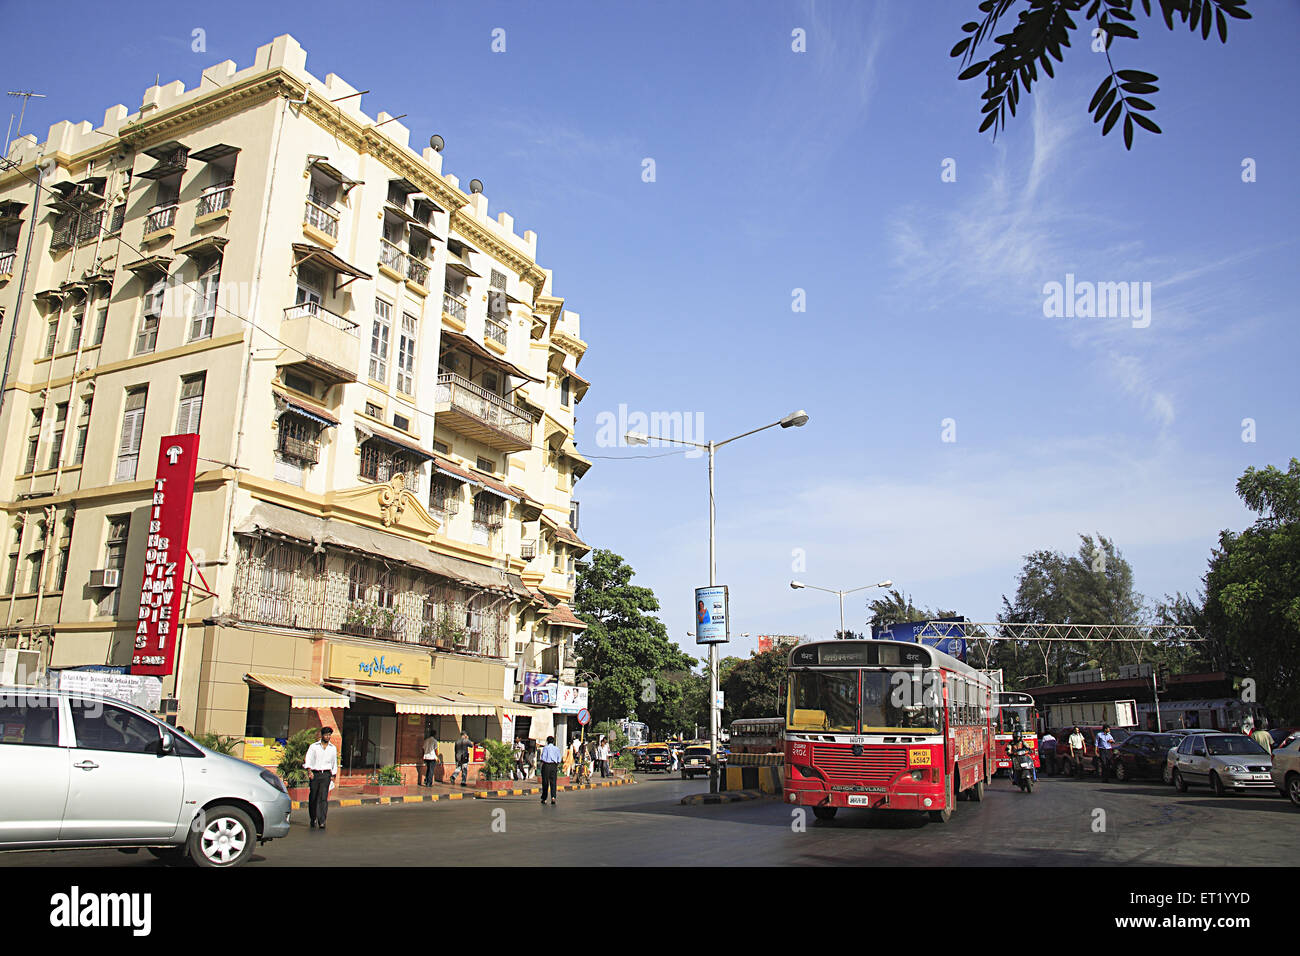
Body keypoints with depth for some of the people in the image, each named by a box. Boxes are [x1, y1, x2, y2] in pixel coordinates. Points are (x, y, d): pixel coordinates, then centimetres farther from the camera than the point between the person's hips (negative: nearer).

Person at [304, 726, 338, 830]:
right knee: (313, 797, 4)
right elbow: (308, 760, -4)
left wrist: (333, 775, 14)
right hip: (315, 774, 0)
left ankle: (322, 821, -15)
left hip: (326, 774, 1)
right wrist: (309, 770, -19)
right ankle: (313, 819, 24)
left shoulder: (333, 748, 13)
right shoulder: (314, 746, 5)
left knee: (324, 798, -11)